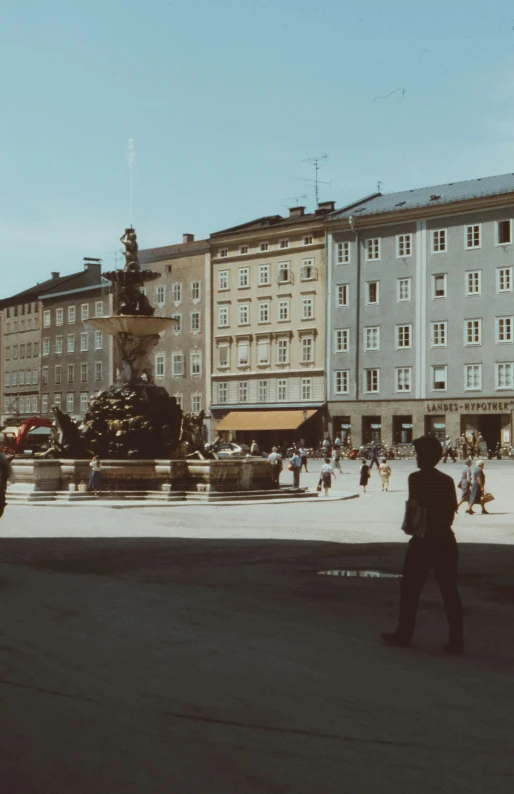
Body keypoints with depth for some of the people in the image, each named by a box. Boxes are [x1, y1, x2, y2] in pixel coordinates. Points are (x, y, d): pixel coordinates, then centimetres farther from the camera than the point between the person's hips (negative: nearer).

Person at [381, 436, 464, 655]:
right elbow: (452, 511, 7)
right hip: (446, 539, 5)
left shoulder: (417, 478, -9)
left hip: (423, 540, -5)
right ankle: (456, 641, 3)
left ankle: (404, 635, 15)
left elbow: (413, 505, -21)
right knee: (450, 590, 6)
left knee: (410, 589, 8)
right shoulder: (447, 480, 7)